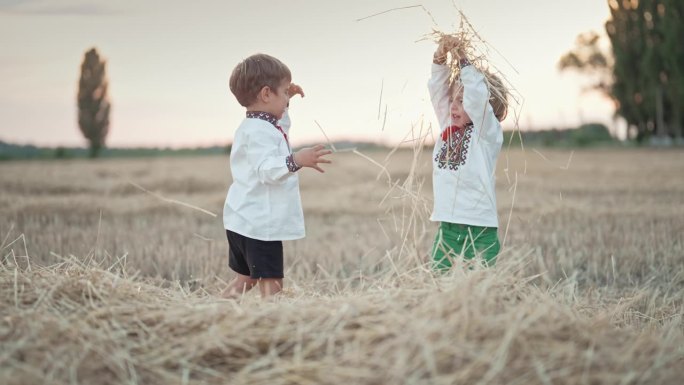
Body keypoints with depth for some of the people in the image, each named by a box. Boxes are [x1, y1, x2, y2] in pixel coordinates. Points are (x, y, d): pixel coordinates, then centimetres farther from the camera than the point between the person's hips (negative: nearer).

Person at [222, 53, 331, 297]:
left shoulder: (254, 126, 15)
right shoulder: (259, 132, -19)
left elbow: (279, 124, 39)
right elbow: (267, 169, -34)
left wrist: (285, 99, 32)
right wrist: (295, 161, -47)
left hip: (244, 222, 11)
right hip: (259, 224, -11)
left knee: (246, 279, 20)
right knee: (271, 284, -11)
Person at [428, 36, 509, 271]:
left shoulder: (489, 132, -5)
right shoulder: (448, 126, 11)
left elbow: (477, 97, -19)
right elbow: (437, 90, 9)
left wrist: (463, 61, -14)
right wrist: (441, 57, -4)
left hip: (479, 229, -5)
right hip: (447, 227, 5)